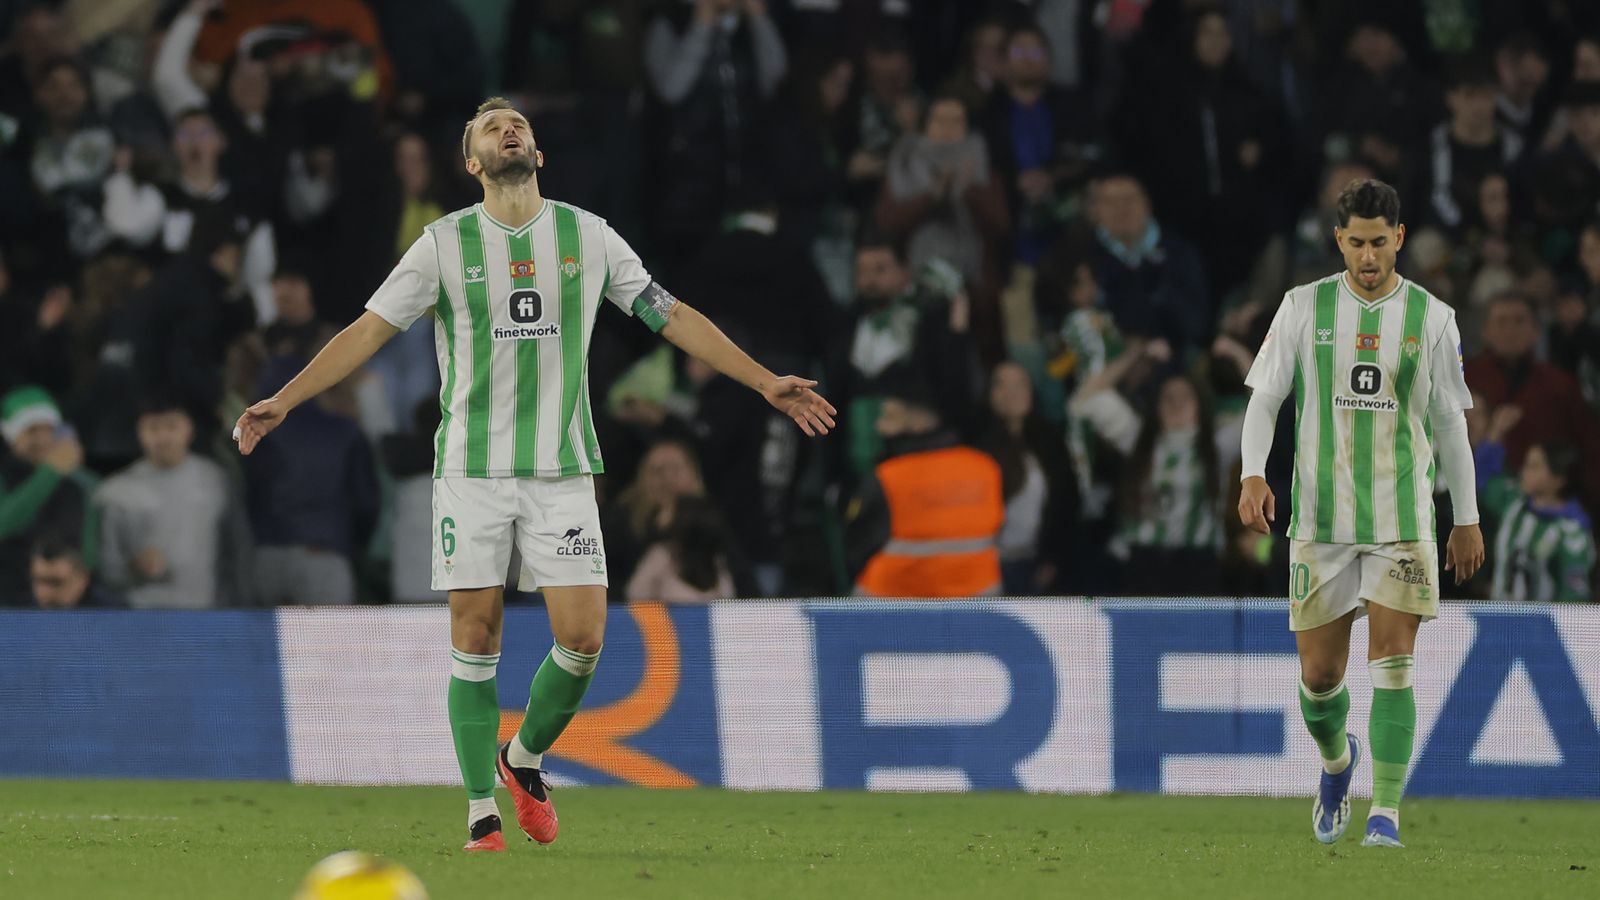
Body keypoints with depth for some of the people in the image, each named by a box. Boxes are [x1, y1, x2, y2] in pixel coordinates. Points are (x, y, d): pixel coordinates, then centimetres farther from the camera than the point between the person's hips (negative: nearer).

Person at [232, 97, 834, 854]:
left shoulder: (587, 236, 5)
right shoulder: (445, 243, 1)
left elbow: (672, 316, 11)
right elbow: (369, 330, 1)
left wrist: (765, 382, 8)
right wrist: (283, 401, -8)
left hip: (561, 469, 1)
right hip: (471, 469, -1)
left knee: (581, 635, -7)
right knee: (474, 635, -3)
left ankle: (525, 757, 20)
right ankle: (482, 812, 4)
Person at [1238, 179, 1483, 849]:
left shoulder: (1432, 317, 3)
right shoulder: (1305, 307, 3)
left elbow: (1450, 423, 10)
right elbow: (1264, 398, 3)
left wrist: (1466, 519, 11)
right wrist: (1252, 473, -15)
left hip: (1402, 518, -1)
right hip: (1320, 517, 1)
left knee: (1392, 666, -11)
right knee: (1318, 675, 5)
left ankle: (1386, 813, -10)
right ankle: (1337, 761, 37)